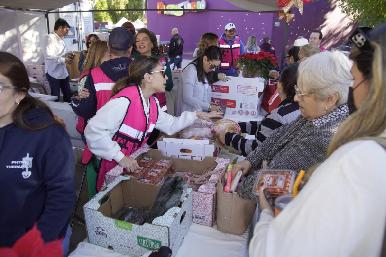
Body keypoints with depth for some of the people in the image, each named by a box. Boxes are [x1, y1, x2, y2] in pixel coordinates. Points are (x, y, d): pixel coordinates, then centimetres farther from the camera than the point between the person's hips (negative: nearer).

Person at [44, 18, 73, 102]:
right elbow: (48, 55, -23)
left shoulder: (61, 39, 9)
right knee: (55, 97, 2)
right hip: (53, 73, -7)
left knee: (68, 95, 13)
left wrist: (67, 55, 2)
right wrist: (63, 60, -20)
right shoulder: (50, 38, -13)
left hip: (63, 72, 7)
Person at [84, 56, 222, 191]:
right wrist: (120, 157, -28)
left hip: (132, 166, 8)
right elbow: (93, 130, -29)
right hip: (112, 170, -8)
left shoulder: (152, 102, 2)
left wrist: (196, 115, 11)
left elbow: (170, 125, 15)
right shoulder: (125, 100, -27)